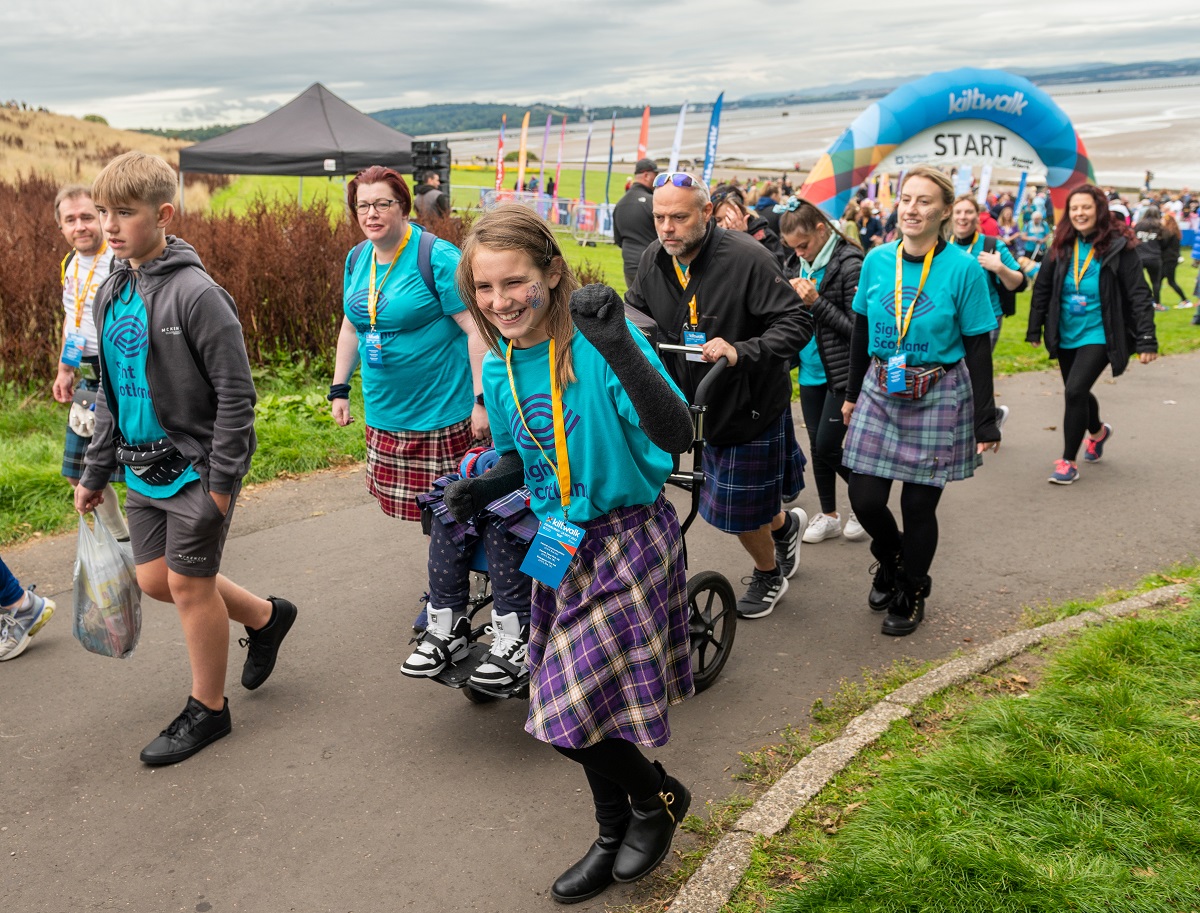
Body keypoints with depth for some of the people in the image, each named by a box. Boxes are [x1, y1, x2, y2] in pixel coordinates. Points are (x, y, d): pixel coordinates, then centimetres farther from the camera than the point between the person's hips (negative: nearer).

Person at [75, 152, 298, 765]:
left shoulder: (195, 294, -18)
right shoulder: (110, 294, 7)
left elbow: (236, 393, -17)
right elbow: (110, 391, 15)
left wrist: (221, 480, -17)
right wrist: (96, 473, 16)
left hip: (198, 467, -8)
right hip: (144, 468, 8)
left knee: (189, 583, 2)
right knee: (154, 580, 13)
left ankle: (208, 709, 21)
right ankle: (265, 616, 36)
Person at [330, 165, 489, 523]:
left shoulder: (437, 258, -14)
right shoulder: (357, 257, 8)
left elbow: (478, 329, -17)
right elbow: (352, 326, 20)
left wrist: (482, 400, -21)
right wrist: (339, 389, 17)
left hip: (442, 413, -7)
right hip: (383, 415, 7)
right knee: (404, 503, 11)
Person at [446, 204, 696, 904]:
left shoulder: (596, 344, -21)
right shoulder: (499, 370, 1)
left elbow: (676, 436, -32)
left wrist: (621, 350, -45)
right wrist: (482, 487, -7)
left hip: (630, 537, -7)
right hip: (563, 545, 7)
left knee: (570, 707, -7)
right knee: (572, 702, 16)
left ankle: (659, 796, 24)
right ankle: (615, 838, 40)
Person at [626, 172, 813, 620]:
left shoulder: (746, 257, -24)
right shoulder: (654, 259, -4)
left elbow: (797, 323, -25)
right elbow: (634, 310, 13)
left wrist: (740, 351, -37)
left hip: (751, 404, -6)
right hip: (701, 403, 6)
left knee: (739, 508, 5)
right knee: (732, 497, 21)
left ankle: (768, 574, 36)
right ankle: (784, 523, 54)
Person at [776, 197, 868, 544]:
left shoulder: (849, 264, -15)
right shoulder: (795, 263, 6)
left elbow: (857, 326, -17)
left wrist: (816, 302, -21)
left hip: (842, 372, -7)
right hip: (811, 370, 7)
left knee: (827, 446, -5)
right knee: (816, 445, 11)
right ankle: (828, 515, 25)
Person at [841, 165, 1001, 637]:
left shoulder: (963, 269, -10)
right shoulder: (877, 261, 0)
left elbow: (978, 349, -7)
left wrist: (985, 421, -7)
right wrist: (852, 393, 15)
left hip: (939, 399, -3)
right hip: (880, 393, 3)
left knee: (918, 506, 4)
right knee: (865, 499, 0)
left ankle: (910, 595, 29)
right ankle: (891, 559, 34)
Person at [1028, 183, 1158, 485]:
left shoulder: (1118, 246, -11)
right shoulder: (1061, 246, 0)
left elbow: (1139, 295, -11)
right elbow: (1042, 288, 9)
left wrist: (1147, 340, -15)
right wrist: (1035, 330, 11)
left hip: (1099, 334, -5)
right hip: (1066, 336, 5)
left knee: (1075, 391, -18)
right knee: (1076, 393, 18)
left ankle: (1068, 461, -2)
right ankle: (1098, 432, 51)